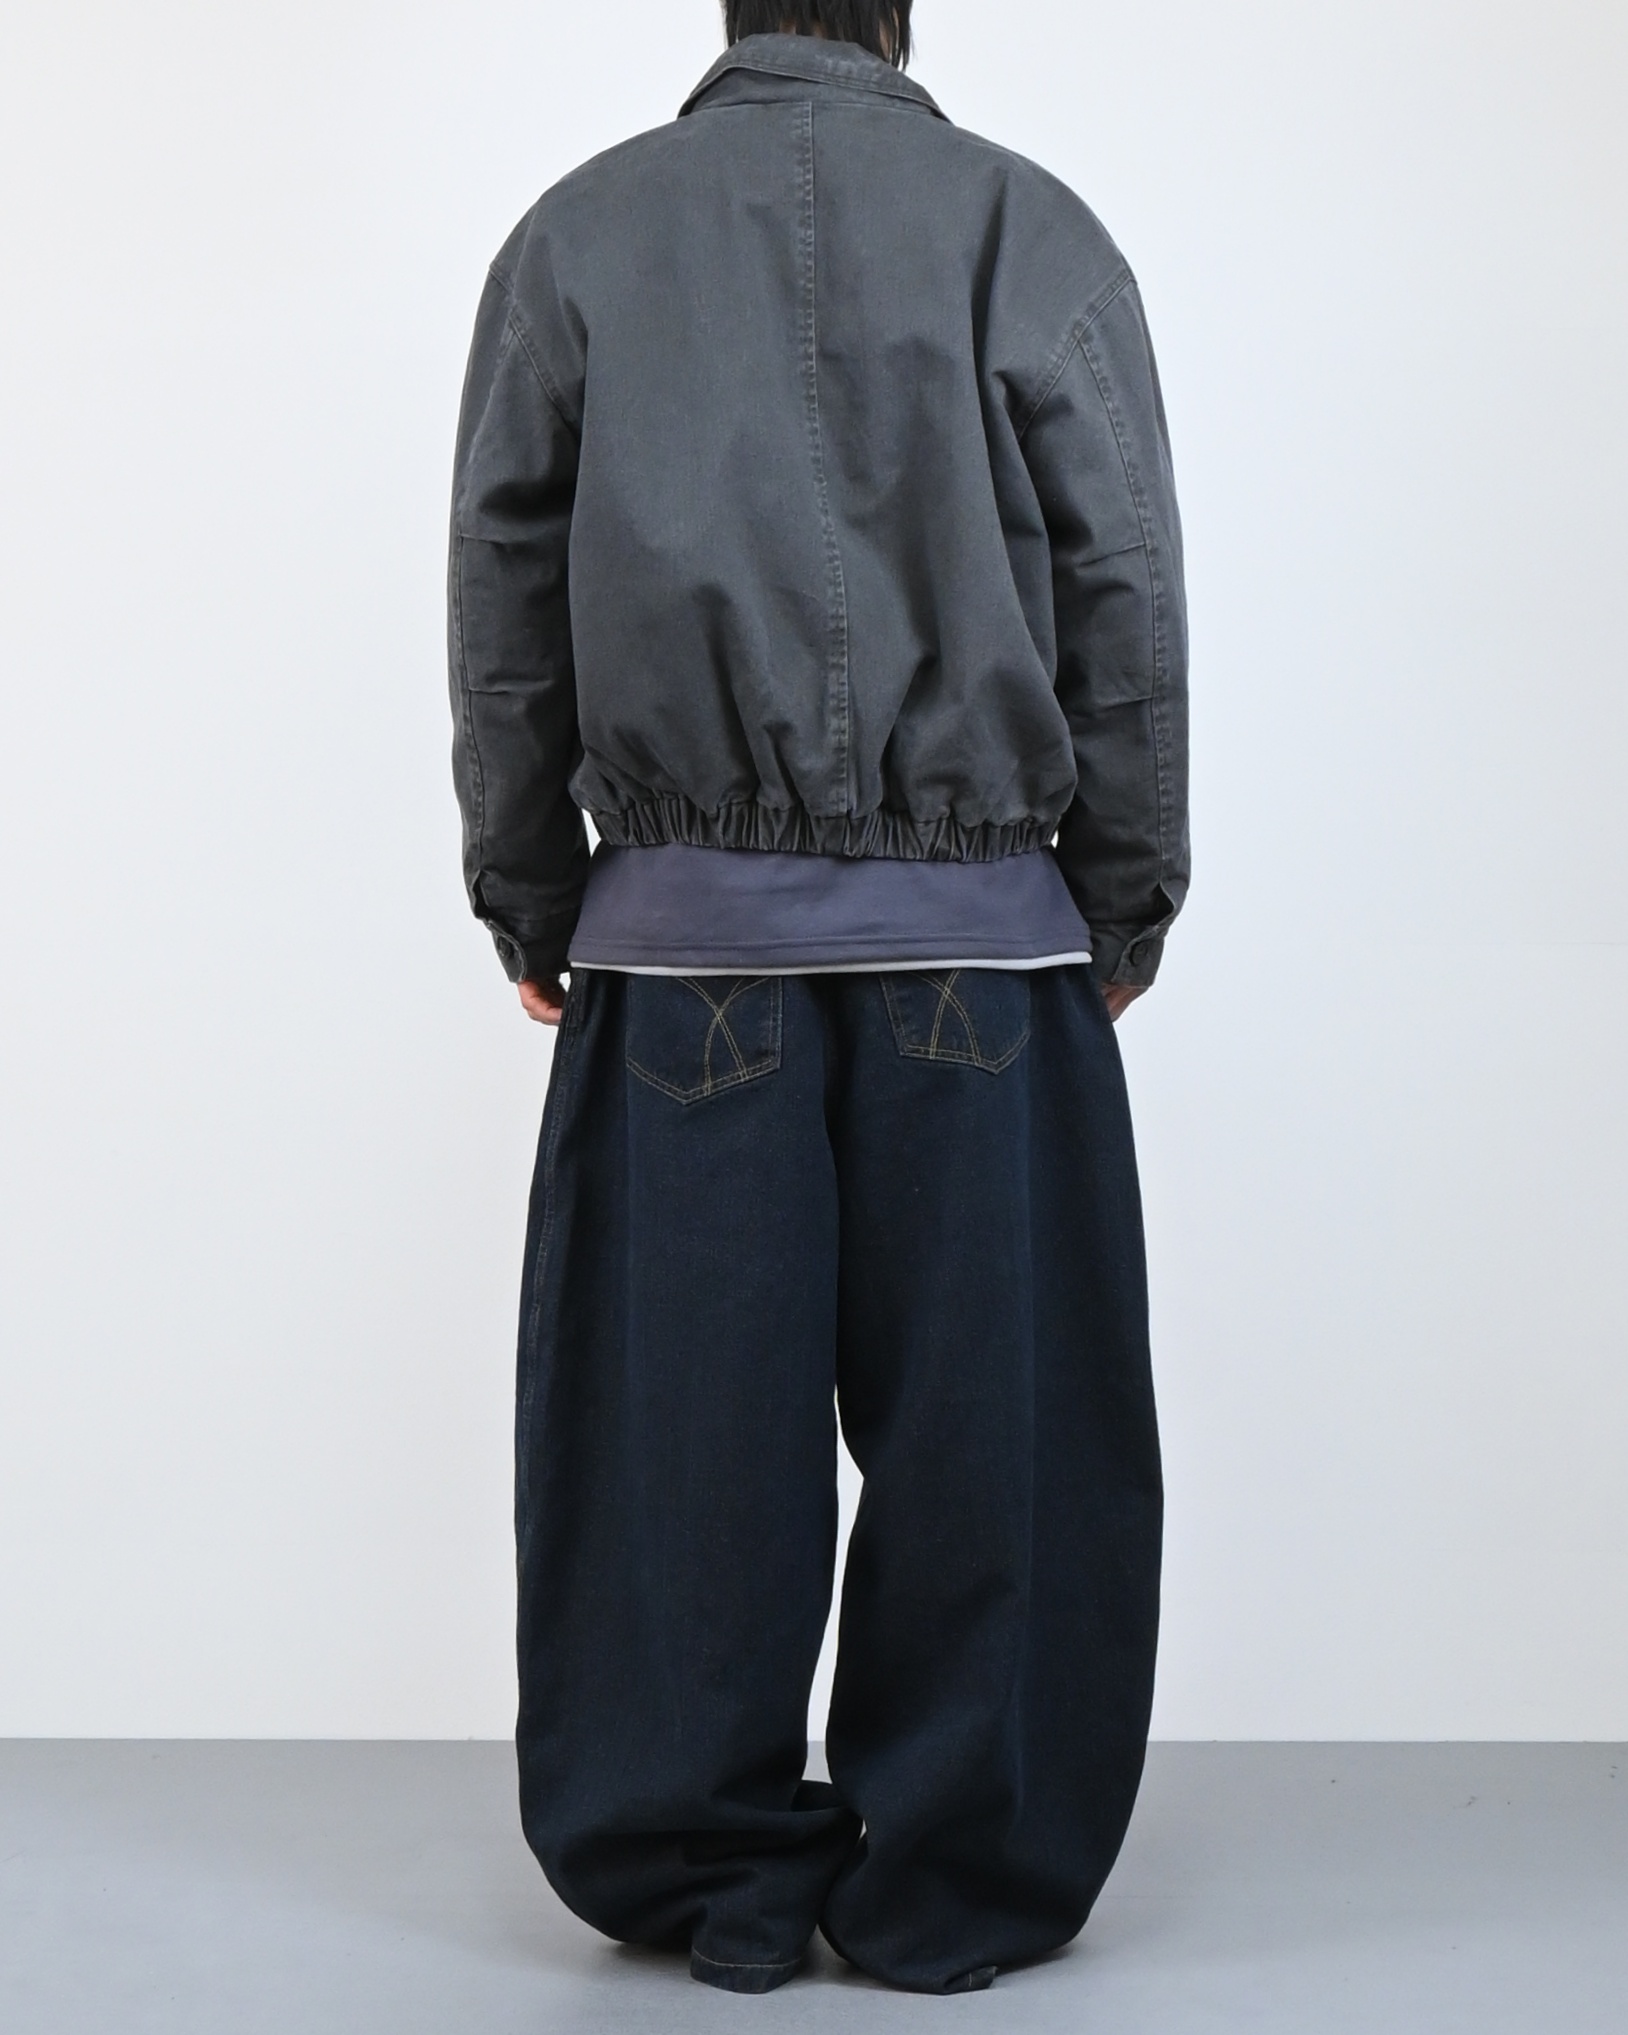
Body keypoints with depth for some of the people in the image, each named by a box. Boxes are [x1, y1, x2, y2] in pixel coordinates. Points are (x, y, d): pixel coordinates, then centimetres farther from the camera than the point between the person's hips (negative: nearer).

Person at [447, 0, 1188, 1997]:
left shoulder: (579, 232, 7)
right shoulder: (1031, 225, 3)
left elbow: (501, 597, 8)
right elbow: (1130, 594, 2)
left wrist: (526, 894, 14)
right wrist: (1125, 901, 9)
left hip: (684, 932, 2)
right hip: (981, 937, -1)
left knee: (682, 1416, 7)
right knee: (983, 1421, 6)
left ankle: (700, 1871, 17)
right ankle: (955, 1887, 15)